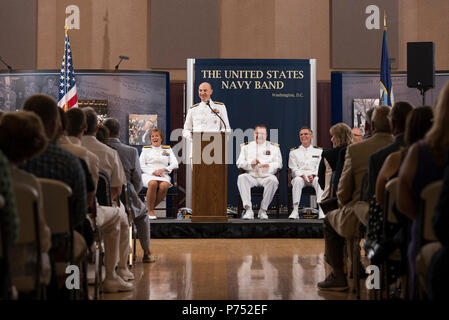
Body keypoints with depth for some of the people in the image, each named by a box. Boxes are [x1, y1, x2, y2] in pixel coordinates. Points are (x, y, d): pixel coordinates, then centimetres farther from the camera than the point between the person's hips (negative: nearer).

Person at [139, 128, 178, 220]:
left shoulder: (168, 149, 21)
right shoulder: (146, 149, 19)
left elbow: (175, 164, 9)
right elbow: (141, 165, 6)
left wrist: (162, 169, -8)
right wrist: (153, 172, -10)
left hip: (163, 175, 1)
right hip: (148, 175, -1)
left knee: (164, 186, -36)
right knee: (153, 184, -38)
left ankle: (151, 207, -17)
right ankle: (150, 211, -24)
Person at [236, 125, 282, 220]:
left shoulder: (273, 147, 17)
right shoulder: (246, 147, 20)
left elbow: (279, 164, 7)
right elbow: (239, 163, 10)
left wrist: (269, 166, -15)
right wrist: (251, 163, -9)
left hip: (266, 176, -1)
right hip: (251, 176, 1)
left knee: (273, 180, -35)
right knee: (241, 178, -33)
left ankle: (263, 210, -25)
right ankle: (248, 210, -36)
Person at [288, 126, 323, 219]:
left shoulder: (319, 152, 19)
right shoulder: (294, 152, 18)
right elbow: (294, 168, 7)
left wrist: (313, 175, -13)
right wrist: (303, 175, -12)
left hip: (314, 176, 0)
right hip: (300, 176, 0)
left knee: (319, 180, -35)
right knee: (297, 180, -36)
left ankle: (321, 210, -42)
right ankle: (295, 210, -41)